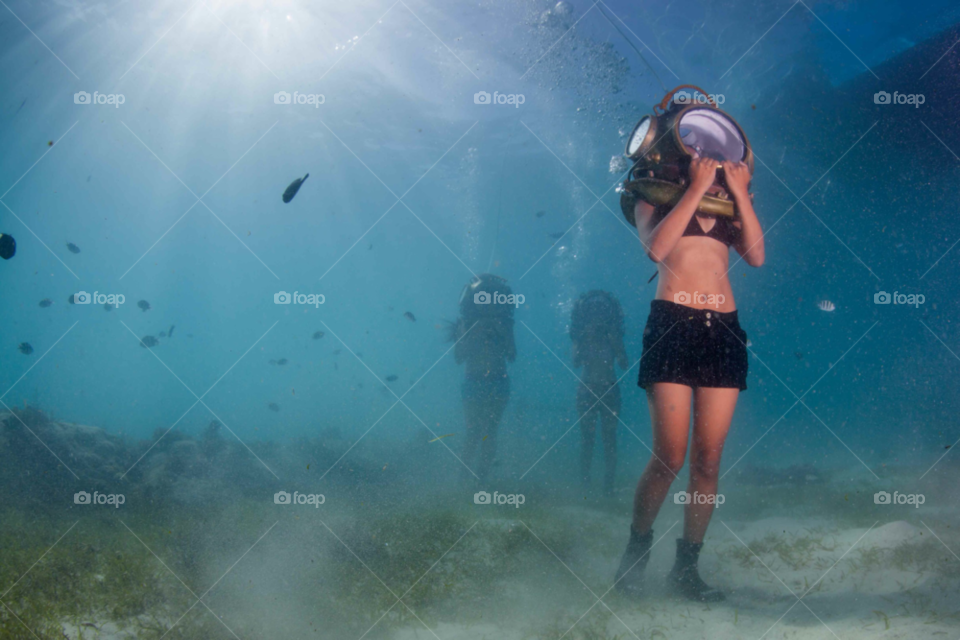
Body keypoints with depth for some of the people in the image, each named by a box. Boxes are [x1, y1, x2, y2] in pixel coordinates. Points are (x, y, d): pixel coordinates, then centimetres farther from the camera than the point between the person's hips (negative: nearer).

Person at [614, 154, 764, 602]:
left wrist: (740, 193, 2)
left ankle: (686, 566, 12)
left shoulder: (727, 207, 22)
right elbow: (656, 247, -10)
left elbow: (756, 256, 5)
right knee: (669, 457, -9)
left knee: (708, 460, 1)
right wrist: (697, 187, -8)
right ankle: (635, 553, 12)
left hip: (723, 331, 4)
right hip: (672, 325, -4)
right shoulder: (656, 198, 11)